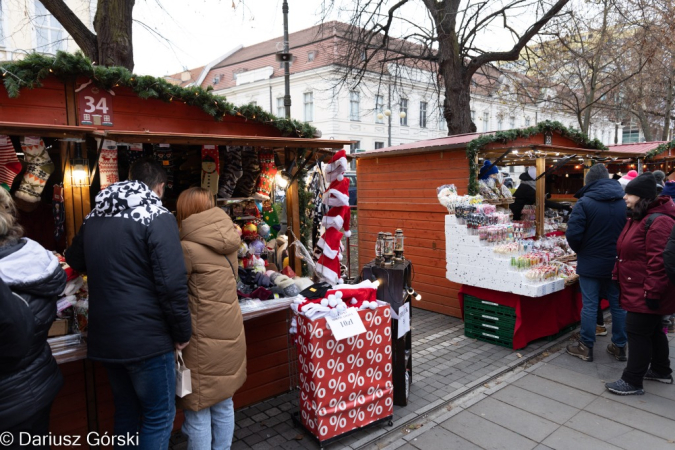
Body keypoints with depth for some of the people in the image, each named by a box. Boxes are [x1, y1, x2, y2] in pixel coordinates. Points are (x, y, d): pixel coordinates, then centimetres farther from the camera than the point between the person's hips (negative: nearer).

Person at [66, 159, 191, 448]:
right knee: (159, 415, 8)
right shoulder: (157, 218, -14)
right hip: (145, 337, -7)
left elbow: (75, 261, 26)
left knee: (126, 411, 22)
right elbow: (172, 283, -19)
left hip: (105, 337, 7)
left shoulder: (94, 217, 8)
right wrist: (182, 332, -8)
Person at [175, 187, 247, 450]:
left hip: (204, 339, -6)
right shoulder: (228, 240, 3)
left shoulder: (188, 247, -15)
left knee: (198, 409, 9)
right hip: (230, 332, 7)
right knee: (223, 403, 20)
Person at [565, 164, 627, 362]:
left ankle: (586, 347, 13)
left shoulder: (585, 202, -15)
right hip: (617, 264, 5)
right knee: (618, 304, 14)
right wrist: (618, 250, 16)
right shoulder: (625, 202, 2)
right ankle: (619, 346, 25)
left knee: (589, 305, 4)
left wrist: (580, 250, 1)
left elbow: (573, 234, -19)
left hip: (590, 263, -4)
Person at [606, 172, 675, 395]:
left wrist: (652, 293, -25)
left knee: (638, 332, -3)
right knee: (653, 329, 21)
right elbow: (629, 253, 20)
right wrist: (618, 276, 20)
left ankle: (632, 382, 7)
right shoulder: (637, 218, 13)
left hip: (645, 293, -10)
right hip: (636, 290, 11)